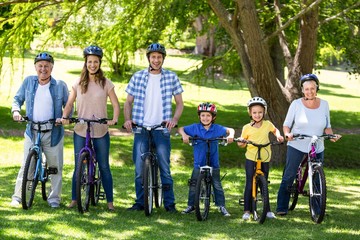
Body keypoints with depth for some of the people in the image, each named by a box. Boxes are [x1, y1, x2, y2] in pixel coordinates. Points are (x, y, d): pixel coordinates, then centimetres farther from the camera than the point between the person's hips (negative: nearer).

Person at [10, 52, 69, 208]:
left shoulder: (60, 85, 2)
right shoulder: (28, 82, 5)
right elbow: (18, 99, 14)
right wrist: (16, 110, -6)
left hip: (53, 133, 0)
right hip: (32, 132, 0)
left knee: (56, 166, 4)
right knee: (26, 165, -3)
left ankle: (54, 198, 16)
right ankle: (17, 197, 2)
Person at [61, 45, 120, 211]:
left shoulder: (106, 84, 0)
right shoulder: (78, 83, 5)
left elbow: (116, 105, -1)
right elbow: (70, 103, 6)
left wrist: (114, 119, -19)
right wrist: (65, 117, -12)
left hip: (101, 132, -1)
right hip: (80, 131, 1)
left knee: (104, 167, 2)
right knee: (79, 167, 4)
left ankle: (110, 202, 7)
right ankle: (74, 199, 13)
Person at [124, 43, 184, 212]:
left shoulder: (171, 77, 4)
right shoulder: (138, 77, 6)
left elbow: (179, 103, 9)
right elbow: (129, 102, 11)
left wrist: (174, 119, -8)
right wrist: (128, 119, -6)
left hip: (161, 129, -1)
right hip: (141, 128, 1)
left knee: (165, 168, -1)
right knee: (140, 168, 3)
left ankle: (169, 203, 7)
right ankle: (140, 202, 13)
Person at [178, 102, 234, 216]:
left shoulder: (217, 128, -3)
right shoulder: (195, 128, -2)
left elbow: (230, 130, 2)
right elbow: (181, 129, 4)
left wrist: (231, 135, -19)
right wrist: (184, 135, -17)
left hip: (213, 163, -1)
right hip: (199, 163, 1)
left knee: (217, 185, 1)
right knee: (193, 185, 5)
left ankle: (221, 206, 9)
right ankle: (191, 206, 17)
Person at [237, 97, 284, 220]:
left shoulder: (267, 124, 2)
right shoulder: (247, 128, -4)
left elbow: (275, 130, 23)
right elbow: (242, 143, 3)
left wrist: (278, 136, 4)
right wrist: (240, 143, -19)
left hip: (265, 159, 2)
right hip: (251, 159, -2)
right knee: (250, 184, -5)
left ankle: (268, 210, 19)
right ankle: (247, 211, 1)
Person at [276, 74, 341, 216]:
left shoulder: (324, 104, 5)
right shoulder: (296, 104, -3)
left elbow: (327, 127, 11)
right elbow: (286, 124, 1)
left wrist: (331, 135, -9)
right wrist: (287, 134, -19)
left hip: (317, 149, 2)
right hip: (296, 146, -2)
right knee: (288, 176, -7)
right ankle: (282, 208, -2)